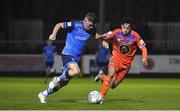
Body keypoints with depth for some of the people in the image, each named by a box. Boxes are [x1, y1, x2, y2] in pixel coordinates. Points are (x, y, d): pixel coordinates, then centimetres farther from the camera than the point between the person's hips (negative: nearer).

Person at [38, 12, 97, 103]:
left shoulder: (91, 30, 3)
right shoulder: (75, 25, -13)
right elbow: (59, 25, -2)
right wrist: (53, 34, -19)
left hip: (76, 58, 7)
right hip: (68, 54, -7)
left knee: (64, 82, 9)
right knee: (76, 71, -33)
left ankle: (44, 94, 25)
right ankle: (57, 79, -8)